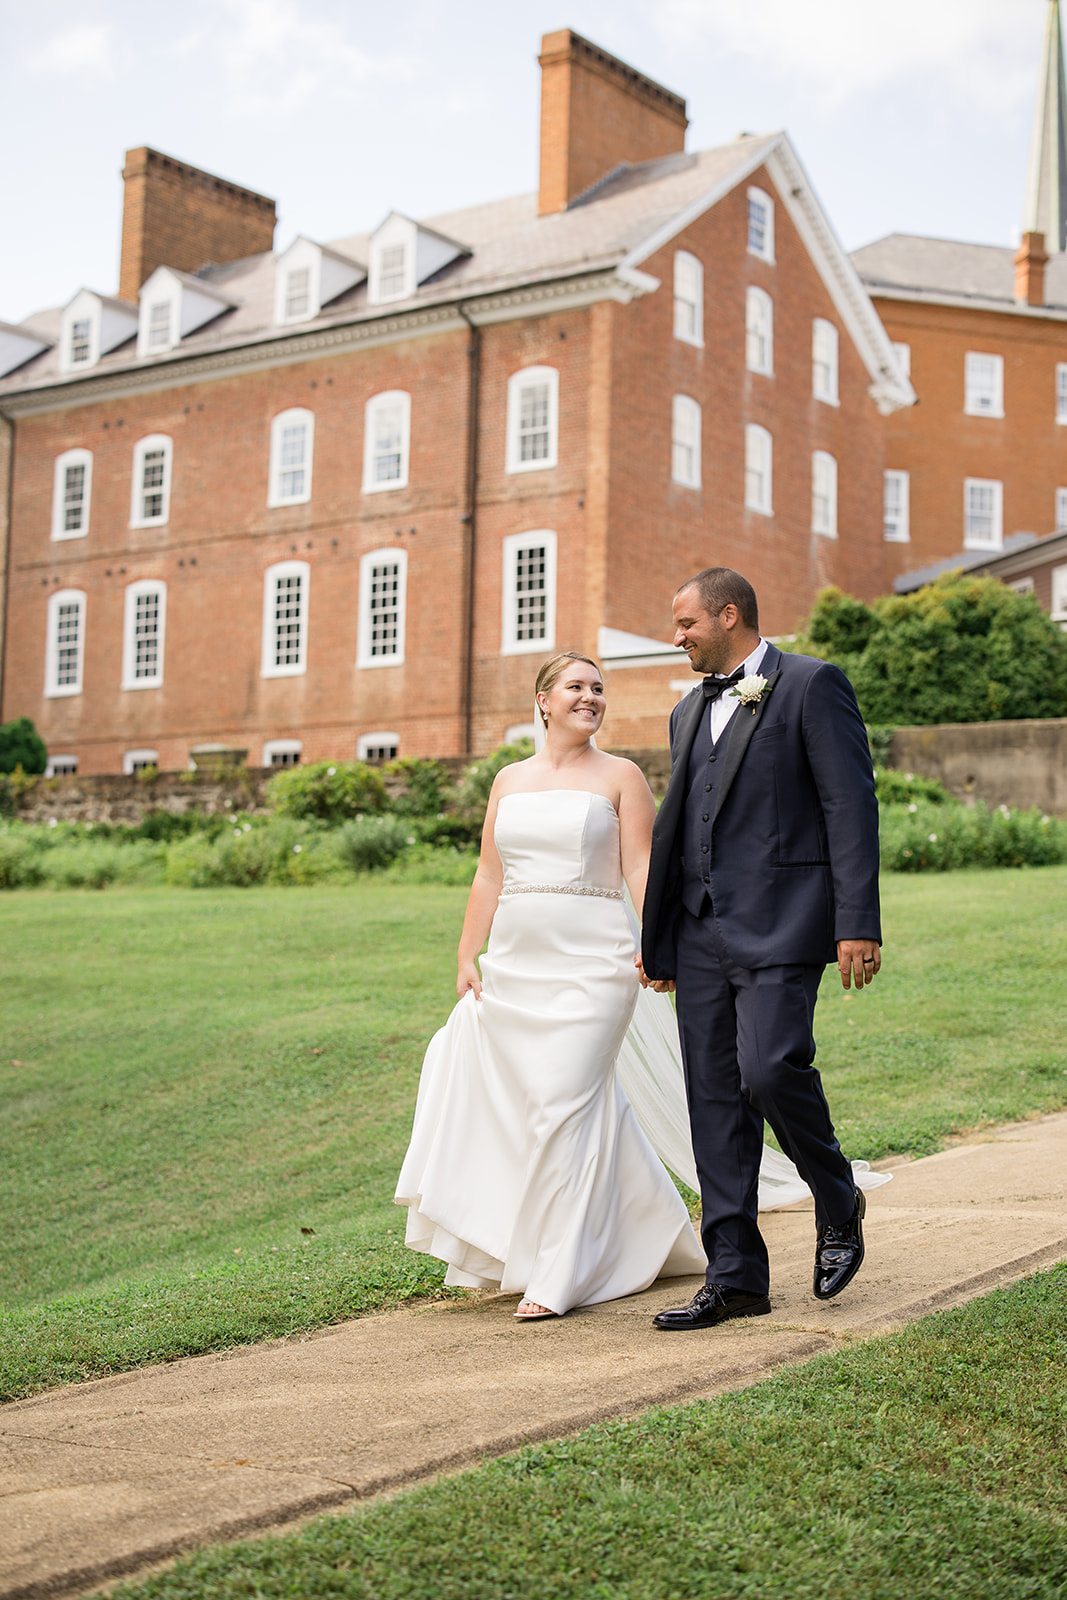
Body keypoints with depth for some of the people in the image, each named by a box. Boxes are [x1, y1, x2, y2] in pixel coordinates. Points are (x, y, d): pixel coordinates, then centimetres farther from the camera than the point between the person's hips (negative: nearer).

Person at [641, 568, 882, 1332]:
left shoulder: (813, 685, -1)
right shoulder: (691, 711, 21)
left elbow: (851, 804, -8)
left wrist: (858, 924, -16)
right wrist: (657, 942, 20)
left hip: (779, 925, -7)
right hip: (702, 934, 7)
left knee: (770, 1070, -19)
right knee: (715, 1099, 4)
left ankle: (839, 1204, 9)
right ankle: (735, 1277, 11)